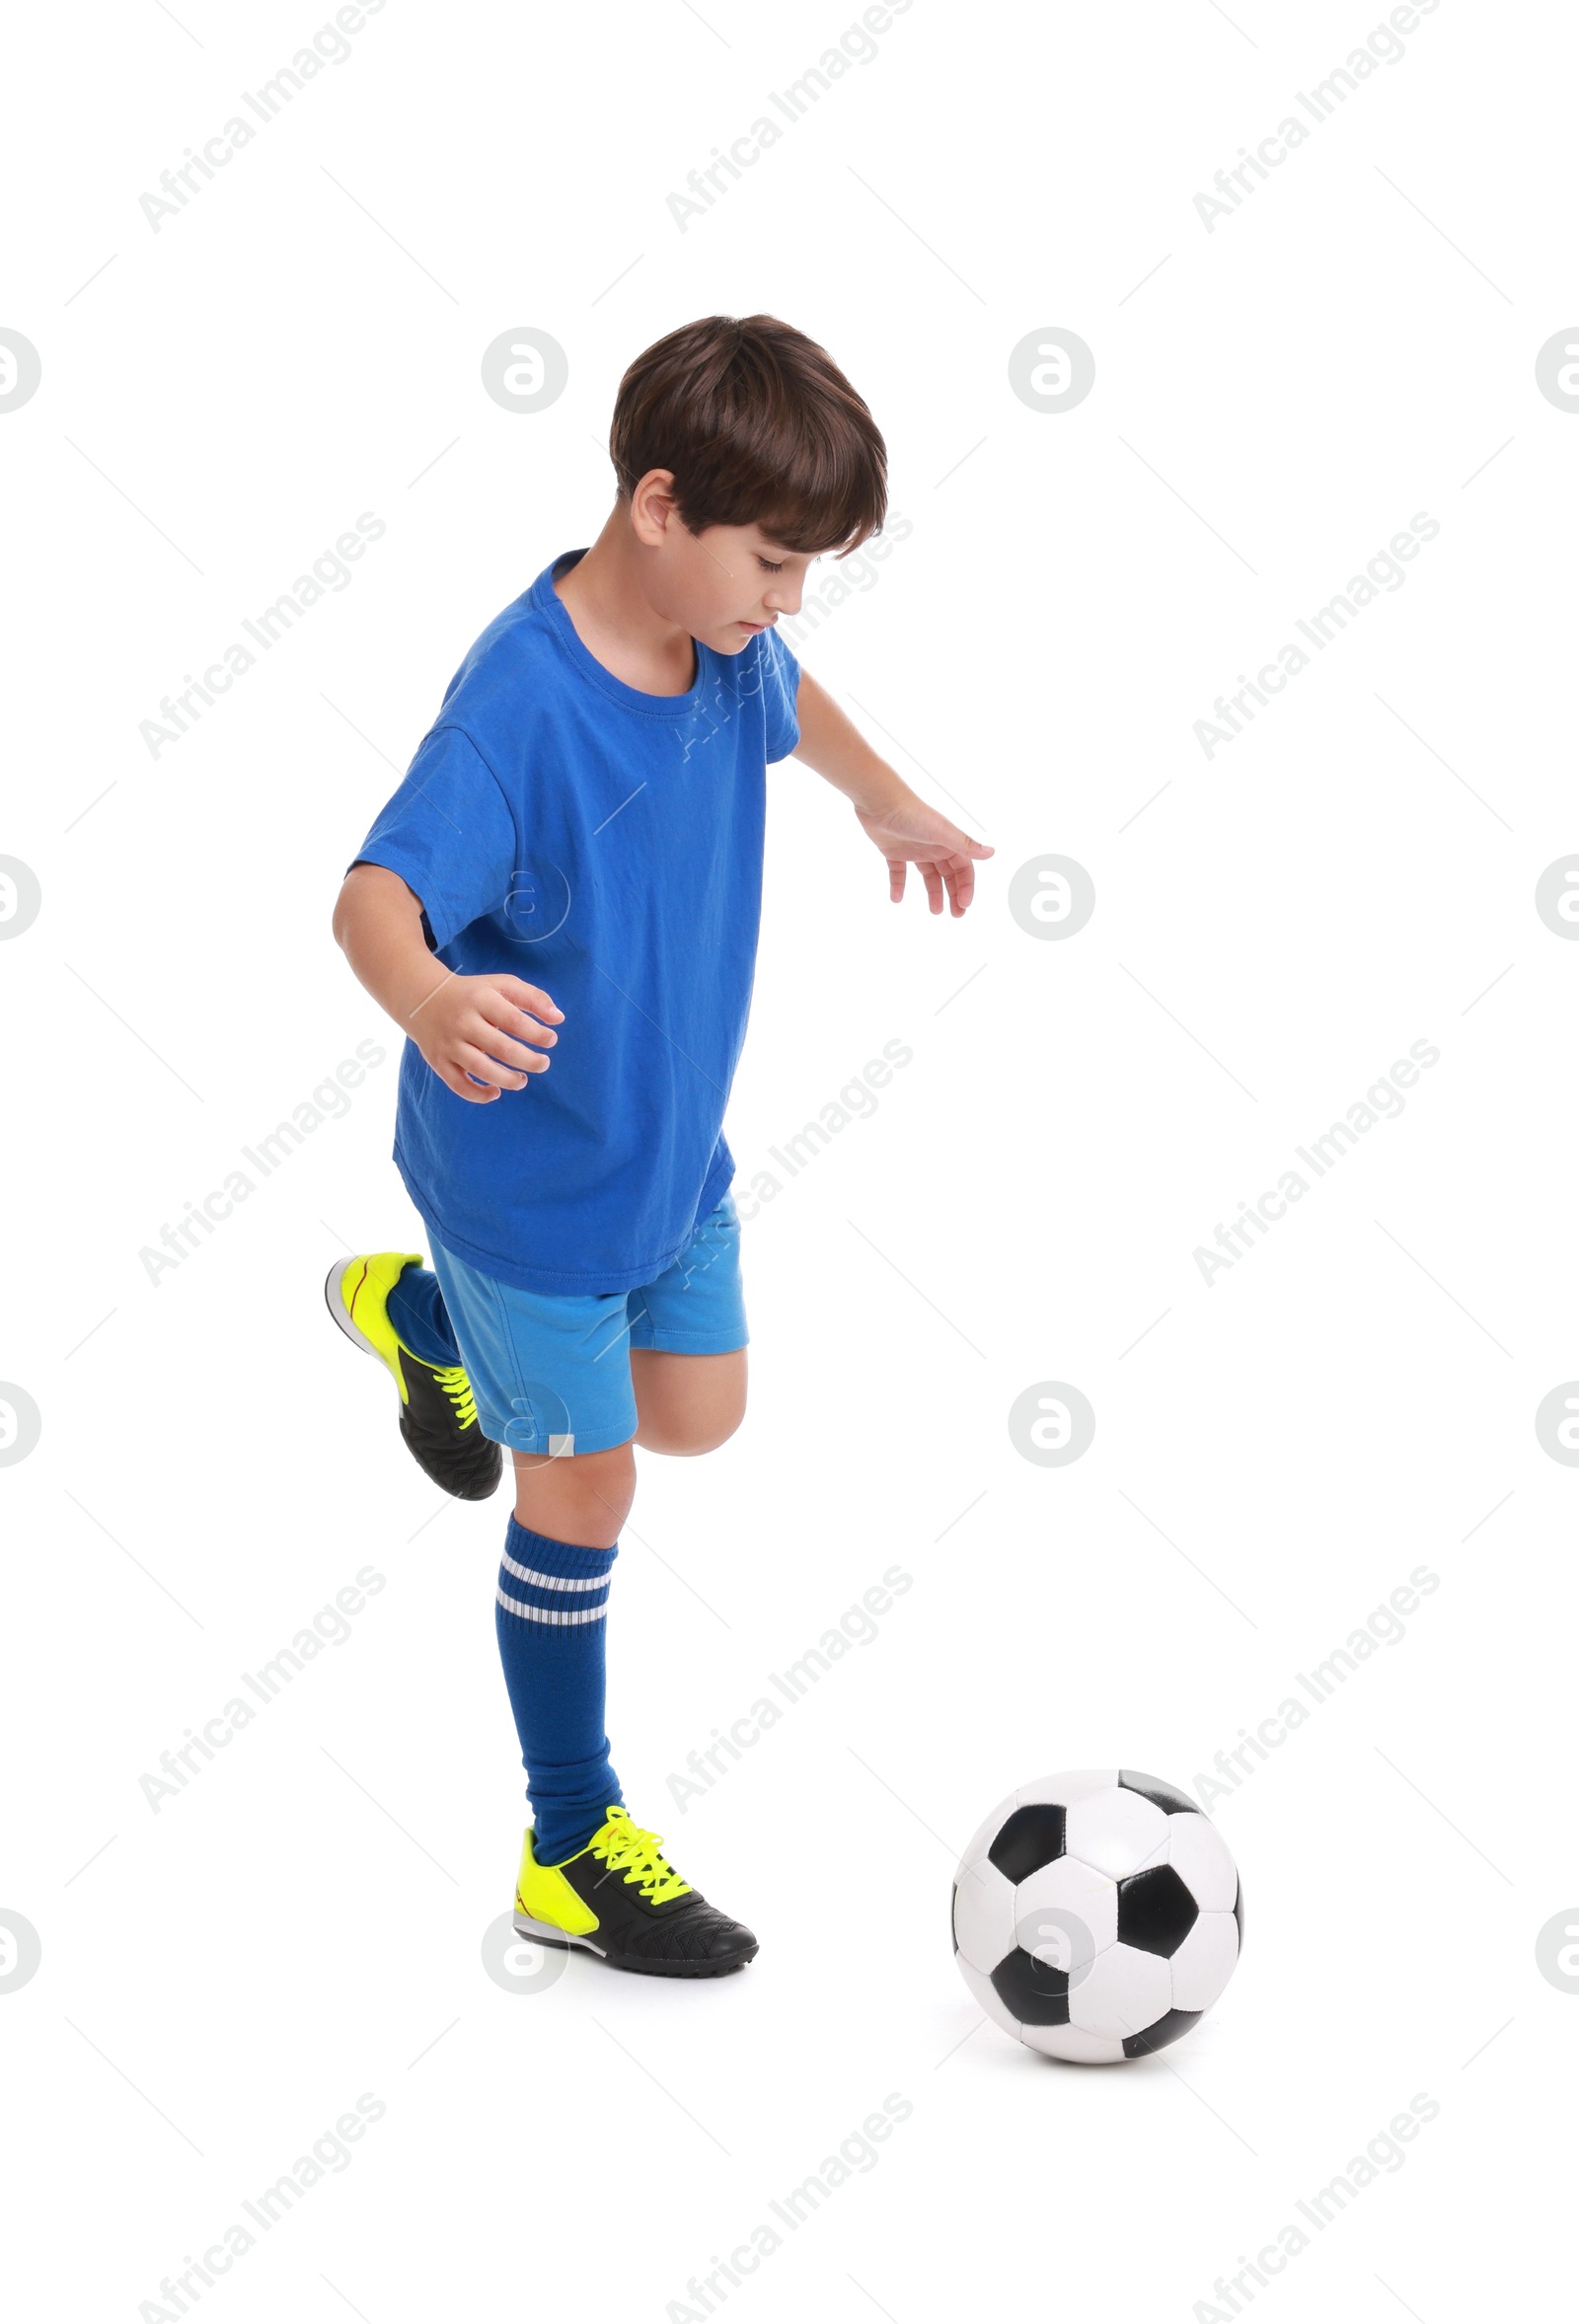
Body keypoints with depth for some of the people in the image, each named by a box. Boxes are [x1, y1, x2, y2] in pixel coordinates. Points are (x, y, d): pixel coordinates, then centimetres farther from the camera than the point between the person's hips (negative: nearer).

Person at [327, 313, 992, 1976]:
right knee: (584, 1489, 4)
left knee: (697, 1418, 22)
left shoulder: (724, 649, -7)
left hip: (673, 1142, 8)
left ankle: (418, 1313, 46)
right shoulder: (520, 702, -30)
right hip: (531, 1178, -8)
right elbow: (376, 895, -41)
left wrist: (888, 804, 35)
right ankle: (573, 1853, 23)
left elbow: (789, 705, 18)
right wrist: (434, 1004, -63)